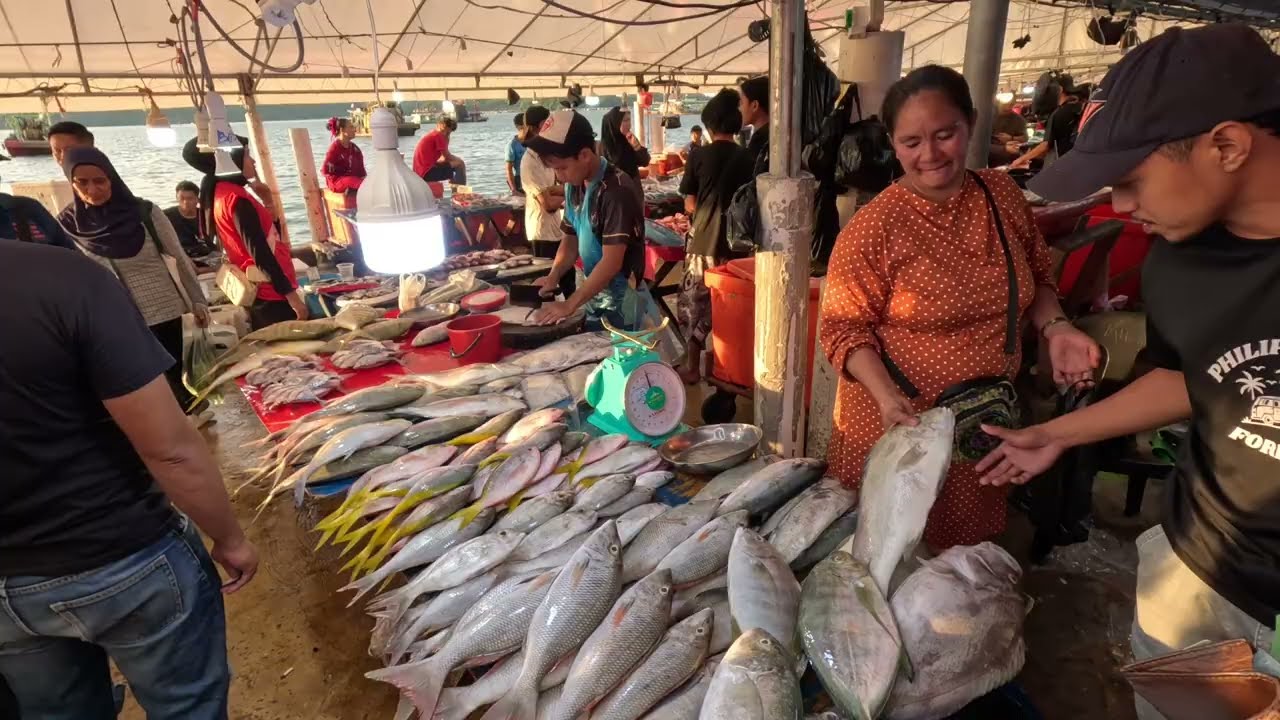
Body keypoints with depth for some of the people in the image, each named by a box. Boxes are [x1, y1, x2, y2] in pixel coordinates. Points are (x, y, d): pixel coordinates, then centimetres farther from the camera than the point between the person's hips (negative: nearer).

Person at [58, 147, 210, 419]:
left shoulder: (145, 213, -8)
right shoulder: (67, 225, -3)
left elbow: (178, 257, -1)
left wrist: (197, 301, 0)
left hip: (165, 311, -1)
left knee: (173, 374, 7)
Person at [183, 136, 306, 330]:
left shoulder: (219, 194, 12)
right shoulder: (236, 197, -15)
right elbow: (260, 253, -20)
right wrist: (291, 294, -19)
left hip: (259, 293, 10)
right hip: (272, 294, -10)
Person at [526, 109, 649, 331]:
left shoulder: (617, 190, -22)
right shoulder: (574, 187, 2)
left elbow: (612, 261, -25)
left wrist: (569, 305, -25)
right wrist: (554, 276, -7)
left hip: (620, 297, -7)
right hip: (593, 292, 7)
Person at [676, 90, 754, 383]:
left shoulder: (700, 156, -4)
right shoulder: (747, 158, 2)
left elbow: (690, 205, 1)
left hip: (704, 242, -2)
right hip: (737, 242, 3)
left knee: (694, 302, 8)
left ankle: (692, 367, 13)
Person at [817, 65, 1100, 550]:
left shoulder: (1003, 195, -2)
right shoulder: (873, 227, -18)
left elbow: (1036, 277, 12)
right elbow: (843, 327, -16)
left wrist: (1054, 328, -7)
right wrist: (888, 396, -29)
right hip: (899, 420, -5)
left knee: (967, 546, 23)